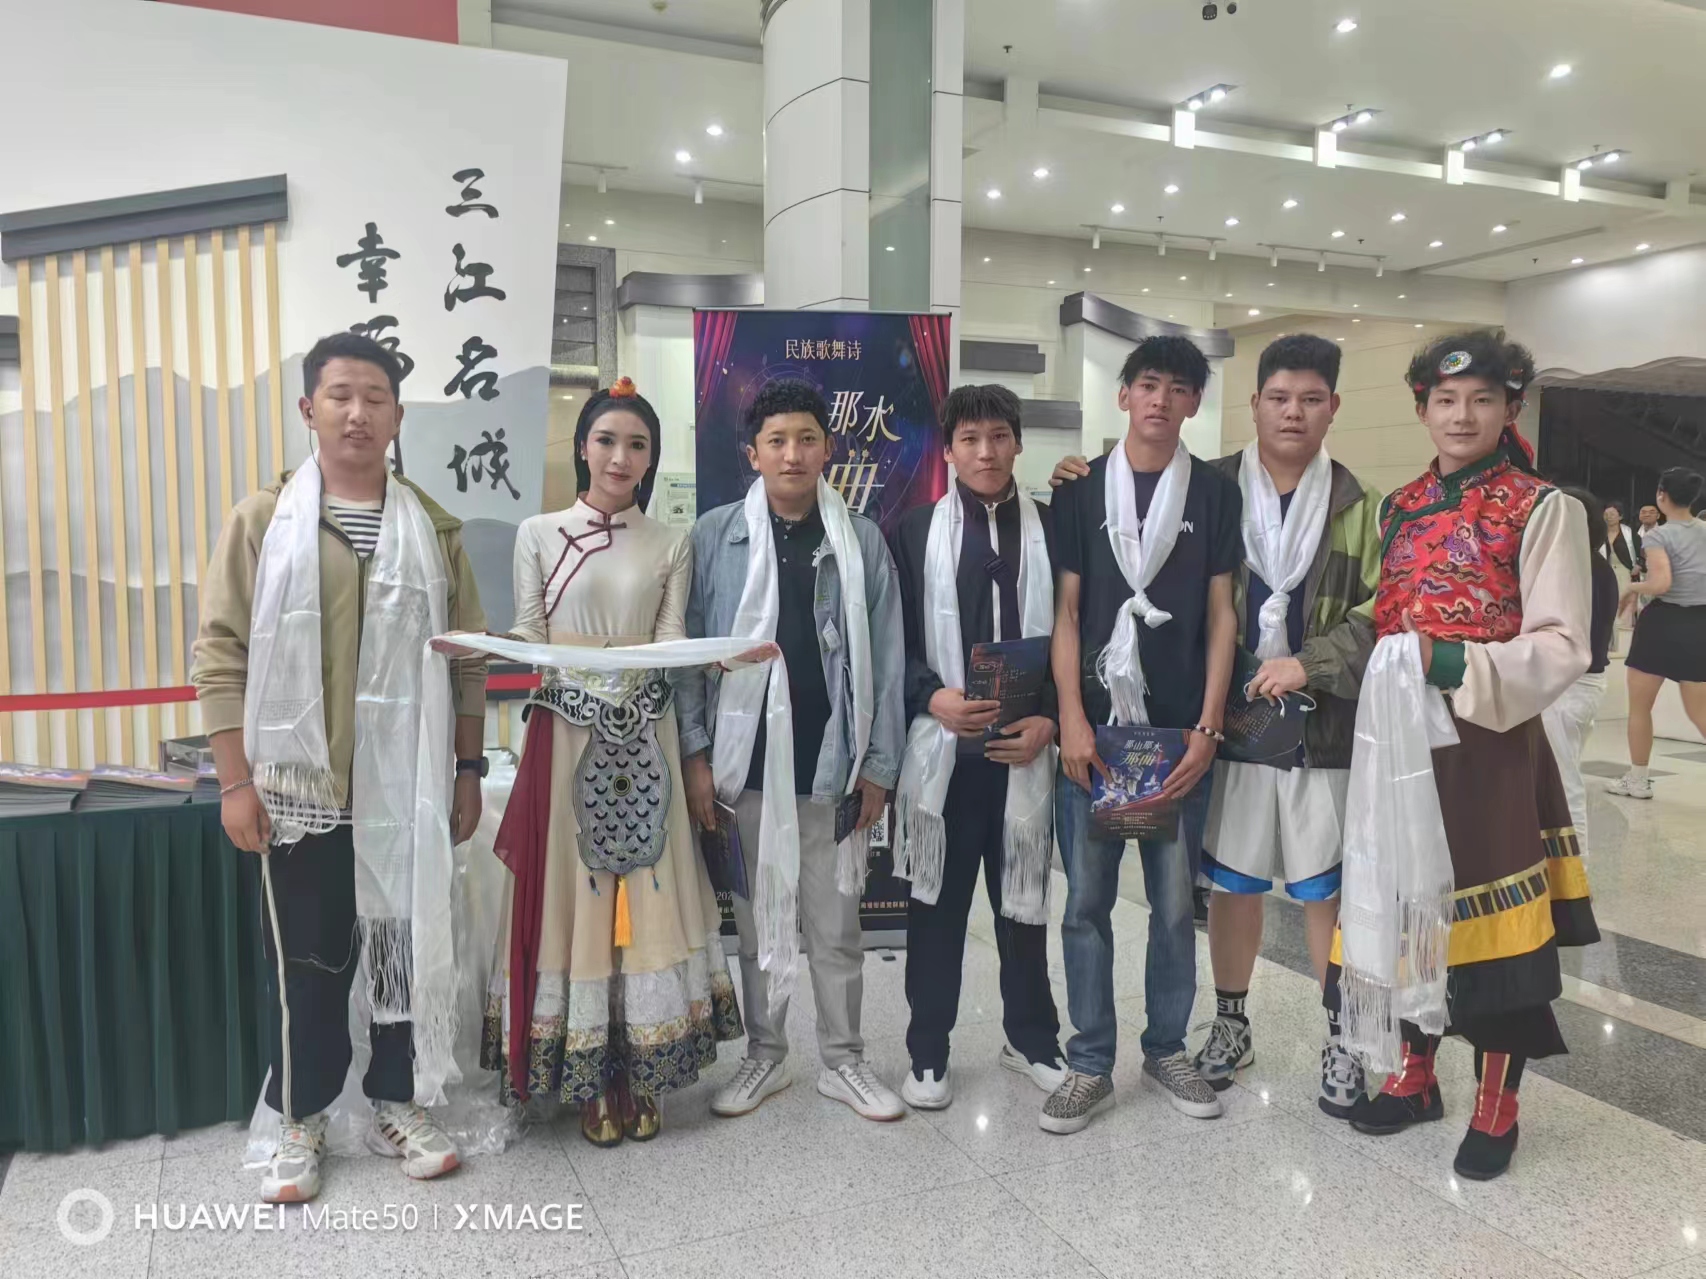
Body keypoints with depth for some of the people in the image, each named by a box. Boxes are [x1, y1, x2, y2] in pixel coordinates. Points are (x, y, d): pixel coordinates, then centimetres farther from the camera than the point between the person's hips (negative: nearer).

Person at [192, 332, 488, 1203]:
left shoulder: (433, 528, 5)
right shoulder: (263, 520, -1)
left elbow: (468, 656, 7)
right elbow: (222, 653, -3)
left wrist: (468, 768, 4)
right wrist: (234, 780, -8)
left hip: (408, 784, 2)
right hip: (301, 784, -2)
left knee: (411, 946, 11)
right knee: (306, 960, 9)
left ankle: (399, 1105, 28)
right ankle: (300, 1121, 27)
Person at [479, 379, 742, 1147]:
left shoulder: (672, 545, 8)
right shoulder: (539, 535, 4)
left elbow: (671, 643, 1)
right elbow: (526, 641, 3)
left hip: (643, 736, 1)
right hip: (566, 733, -1)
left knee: (644, 897, 4)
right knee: (574, 894, 2)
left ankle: (638, 1076, 18)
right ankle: (589, 1081, 16)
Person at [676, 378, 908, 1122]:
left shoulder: (862, 540, 1)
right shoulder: (715, 536, -1)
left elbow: (884, 659, 1)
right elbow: (689, 648, 0)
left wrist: (879, 765, -1)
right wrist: (694, 754, -6)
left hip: (832, 762, 0)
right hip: (747, 760, 0)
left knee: (836, 923, 12)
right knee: (757, 921, 14)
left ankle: (843, 1059, 28)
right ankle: (764, 1055, 30)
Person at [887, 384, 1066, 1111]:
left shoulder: (1052, 530, 6)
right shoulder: (916, 531, 5)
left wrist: (1049, 718, -8)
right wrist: (931, 697, -14)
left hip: (1024, 747, 1)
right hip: (941, 746, 0)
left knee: (1023, 899, 12)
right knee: (938, 902, 8)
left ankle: (1032, 1039, 31)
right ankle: (927, 1053, 23)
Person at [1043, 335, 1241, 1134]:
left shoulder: (1214, 493, 5)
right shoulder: (1080, 490, 5)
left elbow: (1221, 615, 3)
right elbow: (1065, 611, 2)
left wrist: (1207, 728, -5)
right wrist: (1071, 720, -7)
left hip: (1180, 731, 0)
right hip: (1092, 728, 0)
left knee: (1174, 903, 10)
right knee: (1086, 902, 5)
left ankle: (1167, 1049, 27)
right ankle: (1090, 1064, 17)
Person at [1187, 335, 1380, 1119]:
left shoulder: (1357, 505, 2)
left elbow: (1379, 614, -2)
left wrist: (1309, 663, -12)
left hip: (1324, 724, 0)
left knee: (1328, 887, 8)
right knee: (1232, 880, 12)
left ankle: (1340, 1036, 25)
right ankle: (1230, 1023, 29)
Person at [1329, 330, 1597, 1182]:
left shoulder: (1543, 510, -3)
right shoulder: (1398, 508, 12)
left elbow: (1562, 648, -9)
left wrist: (1455, 665, -21)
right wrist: (1391, 682, 0)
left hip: (1488, 746, -4)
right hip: (1400, 740, 5)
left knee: (1491, 924, 3)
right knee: (1406, 909, 12)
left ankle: (1497, 1108, 21)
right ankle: (1414, 1078, 30)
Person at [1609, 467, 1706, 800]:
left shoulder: (1658, 536, -10)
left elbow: (1661, 583, -24)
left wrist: (1632, 588, -5)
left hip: (1663, 623, -5)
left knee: (1639, 707, 10)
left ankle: (1637, 780, 18)